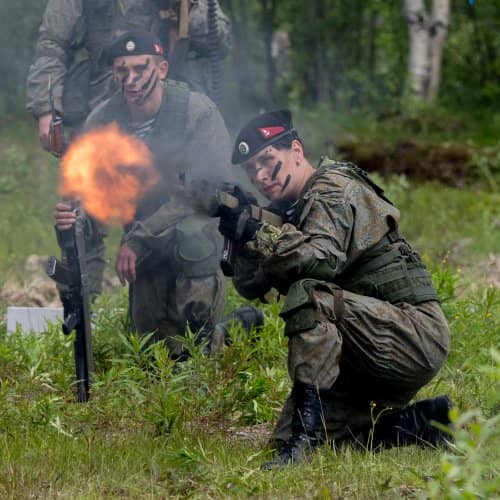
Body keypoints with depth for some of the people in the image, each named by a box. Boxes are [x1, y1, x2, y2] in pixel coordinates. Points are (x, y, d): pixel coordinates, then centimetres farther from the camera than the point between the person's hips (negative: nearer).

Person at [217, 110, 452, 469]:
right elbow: (252, 286, 11)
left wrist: (258, 232, -24)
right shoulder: (290, 209, 16)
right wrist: (245, 240, -6)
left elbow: (322, 260, -29)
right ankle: (421, 423, 6)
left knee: (308, 295, -30)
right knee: (287, 436, 2)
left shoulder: (333, 189, -10)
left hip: (416, 336, -10)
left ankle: (307, 432, -32)